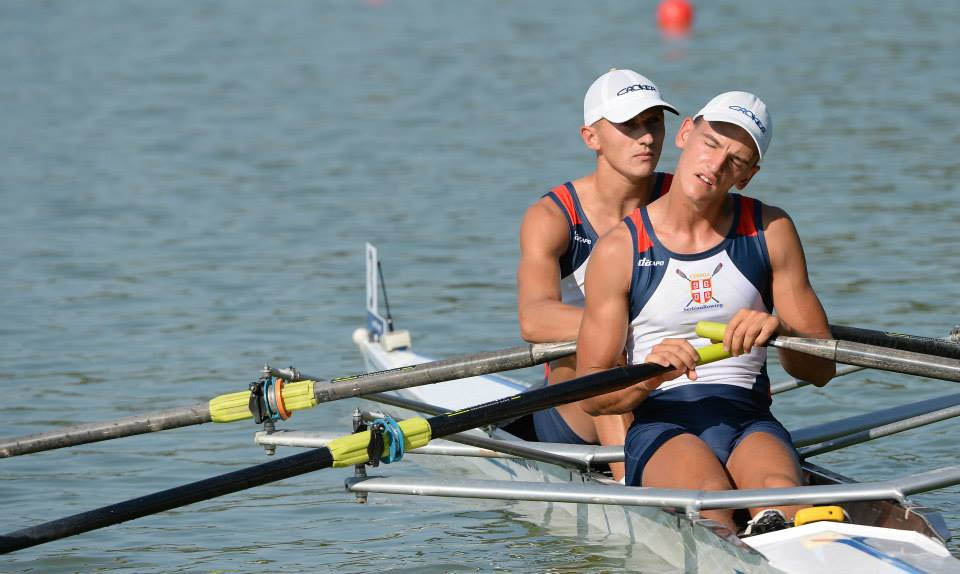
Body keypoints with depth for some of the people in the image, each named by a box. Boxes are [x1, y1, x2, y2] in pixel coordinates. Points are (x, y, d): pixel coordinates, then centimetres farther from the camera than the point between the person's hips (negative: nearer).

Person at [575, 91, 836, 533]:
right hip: (659, 427, -2)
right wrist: (648, 378, -19)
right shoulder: (619, 251, 5)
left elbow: (820, 369, 10)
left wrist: (780, 330, -13)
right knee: (709, 494, -38)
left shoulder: (770, 232, 11)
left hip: (749, 420, 2)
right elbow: (590, 394, 3)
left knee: (779, 487, -37)